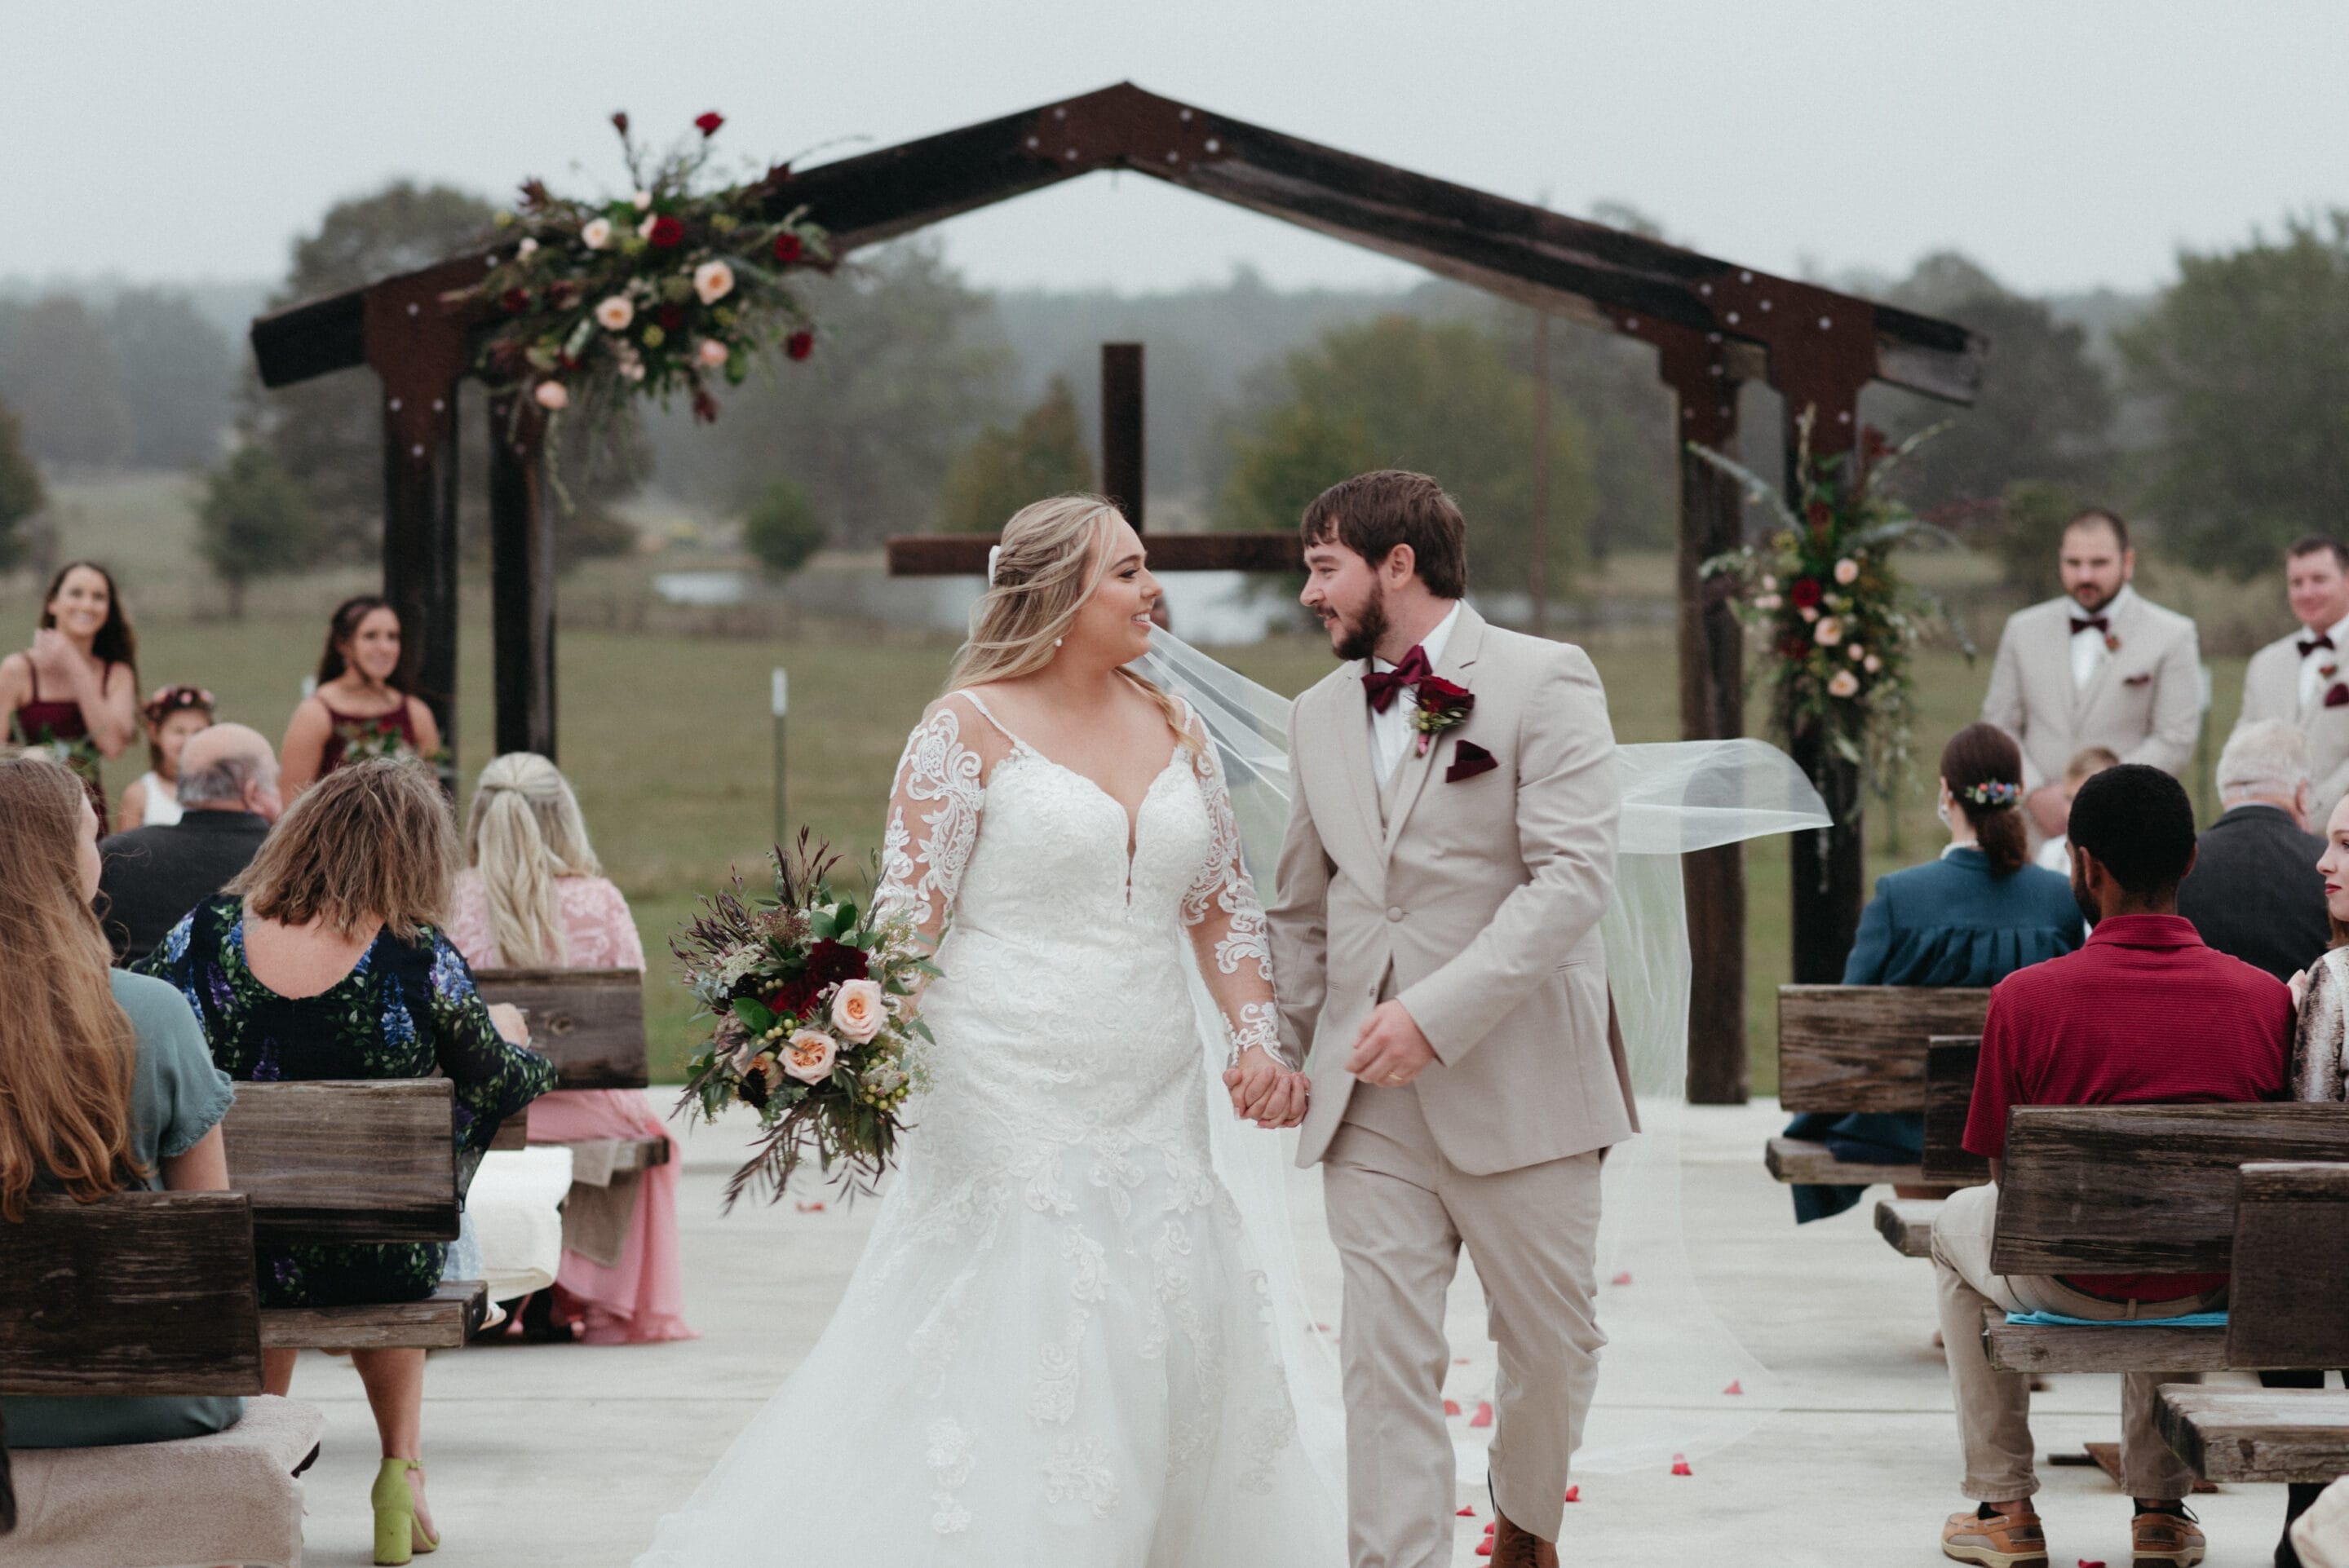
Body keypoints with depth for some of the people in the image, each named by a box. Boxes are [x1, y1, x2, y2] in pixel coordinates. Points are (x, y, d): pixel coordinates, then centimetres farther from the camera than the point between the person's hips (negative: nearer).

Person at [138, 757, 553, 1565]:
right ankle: (402, 1471, 33)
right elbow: (499, 1085, -1)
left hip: (222, 1266, 2)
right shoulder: (420, 961, -17)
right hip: (381, 1268, -2)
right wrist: (511, 1037, 23)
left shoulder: (201, 937, -10)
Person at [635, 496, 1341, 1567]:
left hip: (1155, 1107, 6)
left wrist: (1258, 1039, 4)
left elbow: (1221, 905, 15)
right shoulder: (972, 726, -6)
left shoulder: (1172, 727, 12)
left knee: (1174, 1352, 6)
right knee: (1014, 1348, -6)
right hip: (1014, 1105, -6)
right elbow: (909, 912, -10)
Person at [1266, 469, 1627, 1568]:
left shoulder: (1546, 682, -4)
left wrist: (1438, 1013, -22)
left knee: (1552, 1341, 9)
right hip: (1370, 1099, 4)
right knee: (1384, 1359, -4)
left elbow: (1575, 877, -15)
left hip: (1515, 1079, -4)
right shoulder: (1321, 716, 14)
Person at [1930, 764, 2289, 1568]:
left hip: (2069, 1283, -2)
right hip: (2207, 1289, 3)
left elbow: (2007, 1175, -7)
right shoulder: (2263, 997, -10)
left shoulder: (2025, 997, -17)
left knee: (1959, 1226, 33)